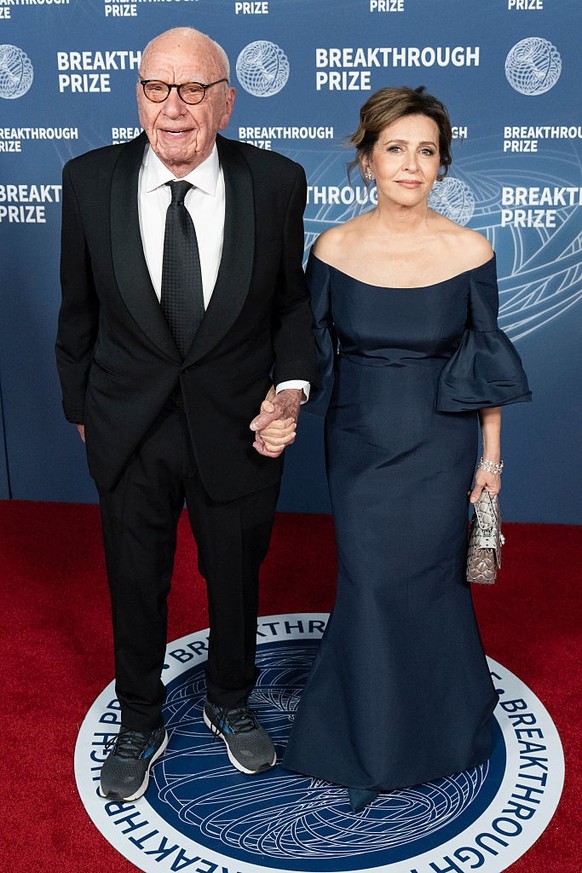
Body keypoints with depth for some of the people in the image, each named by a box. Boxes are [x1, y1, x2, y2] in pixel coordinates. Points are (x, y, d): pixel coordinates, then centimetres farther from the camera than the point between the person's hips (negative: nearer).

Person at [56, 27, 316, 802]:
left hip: (236, 427, 0)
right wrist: (79, 406, 7)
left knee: (235, 581, 20)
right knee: (135, 586, 18)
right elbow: (79, 308, 1)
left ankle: (229, 703, 49)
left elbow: (291, 300, -1)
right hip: (127, 431, 1)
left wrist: (292, 386, -16)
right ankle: (140, 724, 45)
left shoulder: (276, 182, -12)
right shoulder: (89, 180, -10)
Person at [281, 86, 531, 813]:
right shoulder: (333, 249, -8)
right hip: (358, 441, 1)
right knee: (368, 579, 8)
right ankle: (375, 739, 34)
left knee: (416, 581, 6)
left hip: (438, 444, -1)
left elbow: (486, 360, -2)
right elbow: (313, 352, 2)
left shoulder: (469, 252, -10)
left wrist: (492, 455, 1)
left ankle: (418, 732, 36)